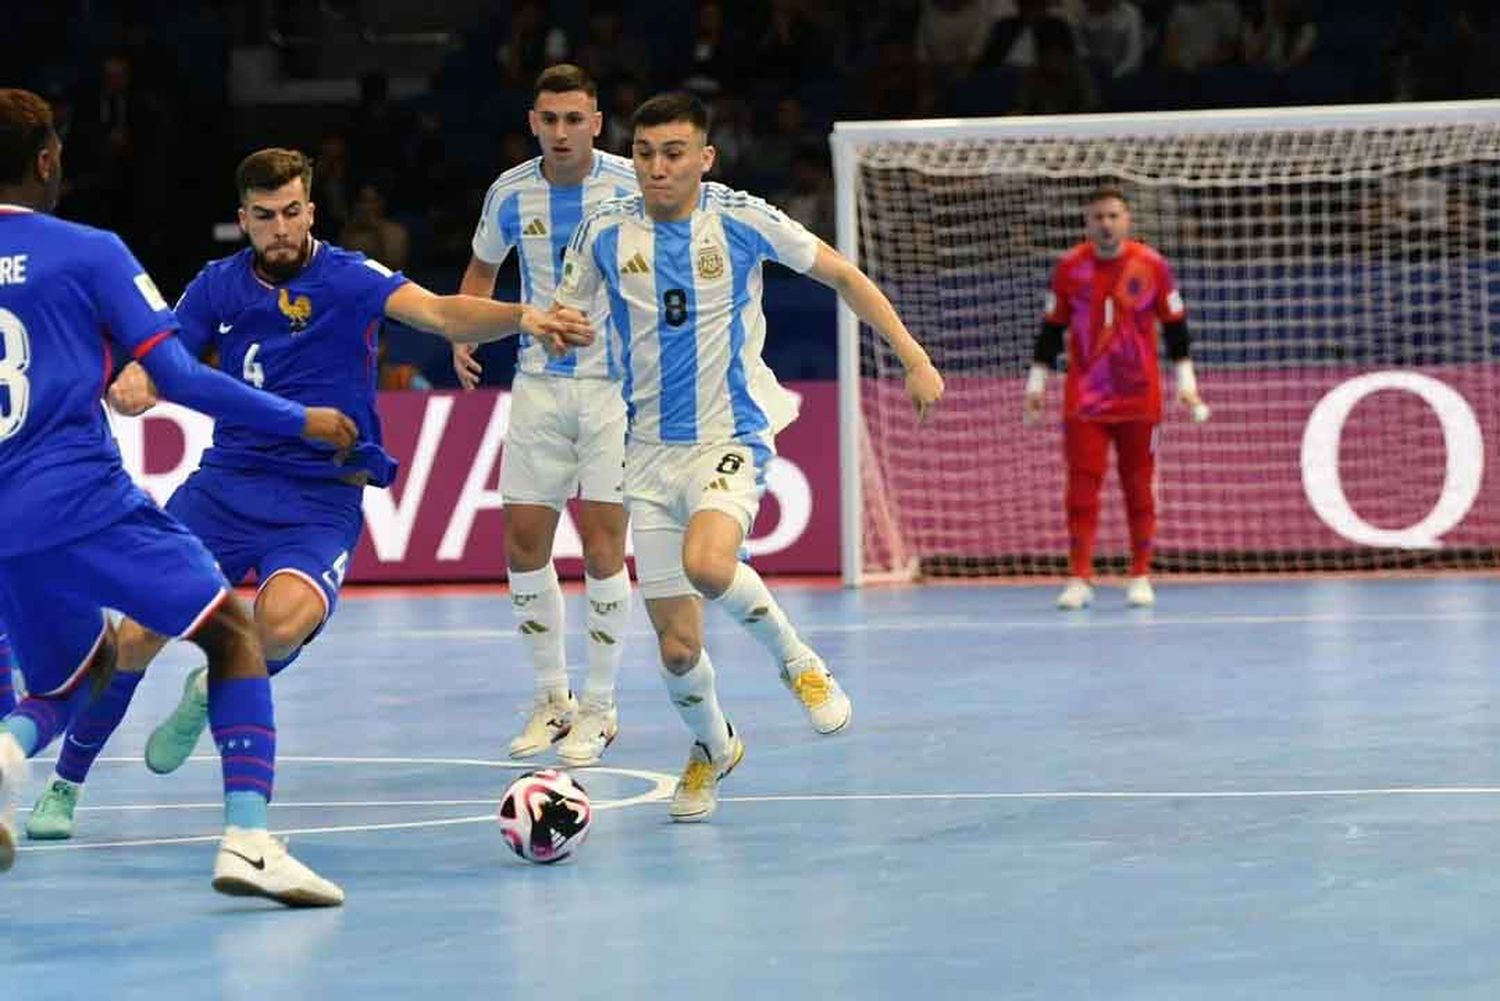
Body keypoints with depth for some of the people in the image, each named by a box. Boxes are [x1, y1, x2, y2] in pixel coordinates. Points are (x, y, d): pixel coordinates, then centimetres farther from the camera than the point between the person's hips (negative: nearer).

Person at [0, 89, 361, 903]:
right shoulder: (87, 253, -3)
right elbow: (177, 377, -7)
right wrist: (301, 421, 2)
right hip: (85, 506, -5)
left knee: (75, 673, 24)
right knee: (233, 635, 9)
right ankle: (247, 838, -9)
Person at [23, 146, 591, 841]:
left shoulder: (348, 279, -9)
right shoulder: (219, 285, 5)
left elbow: (438, 313, -24)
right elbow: (153, 365, 5)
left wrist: (519, 317, -44)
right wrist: (129, 387, -20)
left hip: (322, 501, -3)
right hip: (226, 483, 3)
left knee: (282, 621, -32)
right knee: (140, 634, -10)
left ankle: (211, 694, 4)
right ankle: (64, 785, 11)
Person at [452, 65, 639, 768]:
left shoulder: (632, 186, -9)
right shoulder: (511, 193, 2)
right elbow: (483, 266, 20)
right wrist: (463, 330, 4)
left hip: (616, 384, -4)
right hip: (539, 385, 4)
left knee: (601, 543, -8)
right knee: (524, 543, 2)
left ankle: (598, 709, 4)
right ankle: (551, 698, 17)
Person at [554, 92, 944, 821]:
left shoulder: (743, 220, -7)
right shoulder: (606, 232, -1)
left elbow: (842, 275, 4)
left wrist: (914, 359, 3)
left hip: (732, 437, -3)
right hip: (651, 452, 3)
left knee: (706, 563, -35)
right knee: (677, 647, 2)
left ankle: (794, 658, -5)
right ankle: (711, 747, 34)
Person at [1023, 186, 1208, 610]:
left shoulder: (1151, 265, -1)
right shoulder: (1070, 267, 1)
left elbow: (1174, 325, 6)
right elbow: (1051, 328, 10)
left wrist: (1186, 383, 4)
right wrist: (1037, 383, 9)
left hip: (1139, 399, 0)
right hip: (1084, 399, 0)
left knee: (1139, 488, 4)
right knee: (1081, 487, -6)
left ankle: (1140, 578, 12)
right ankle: (1080, 580, -5)